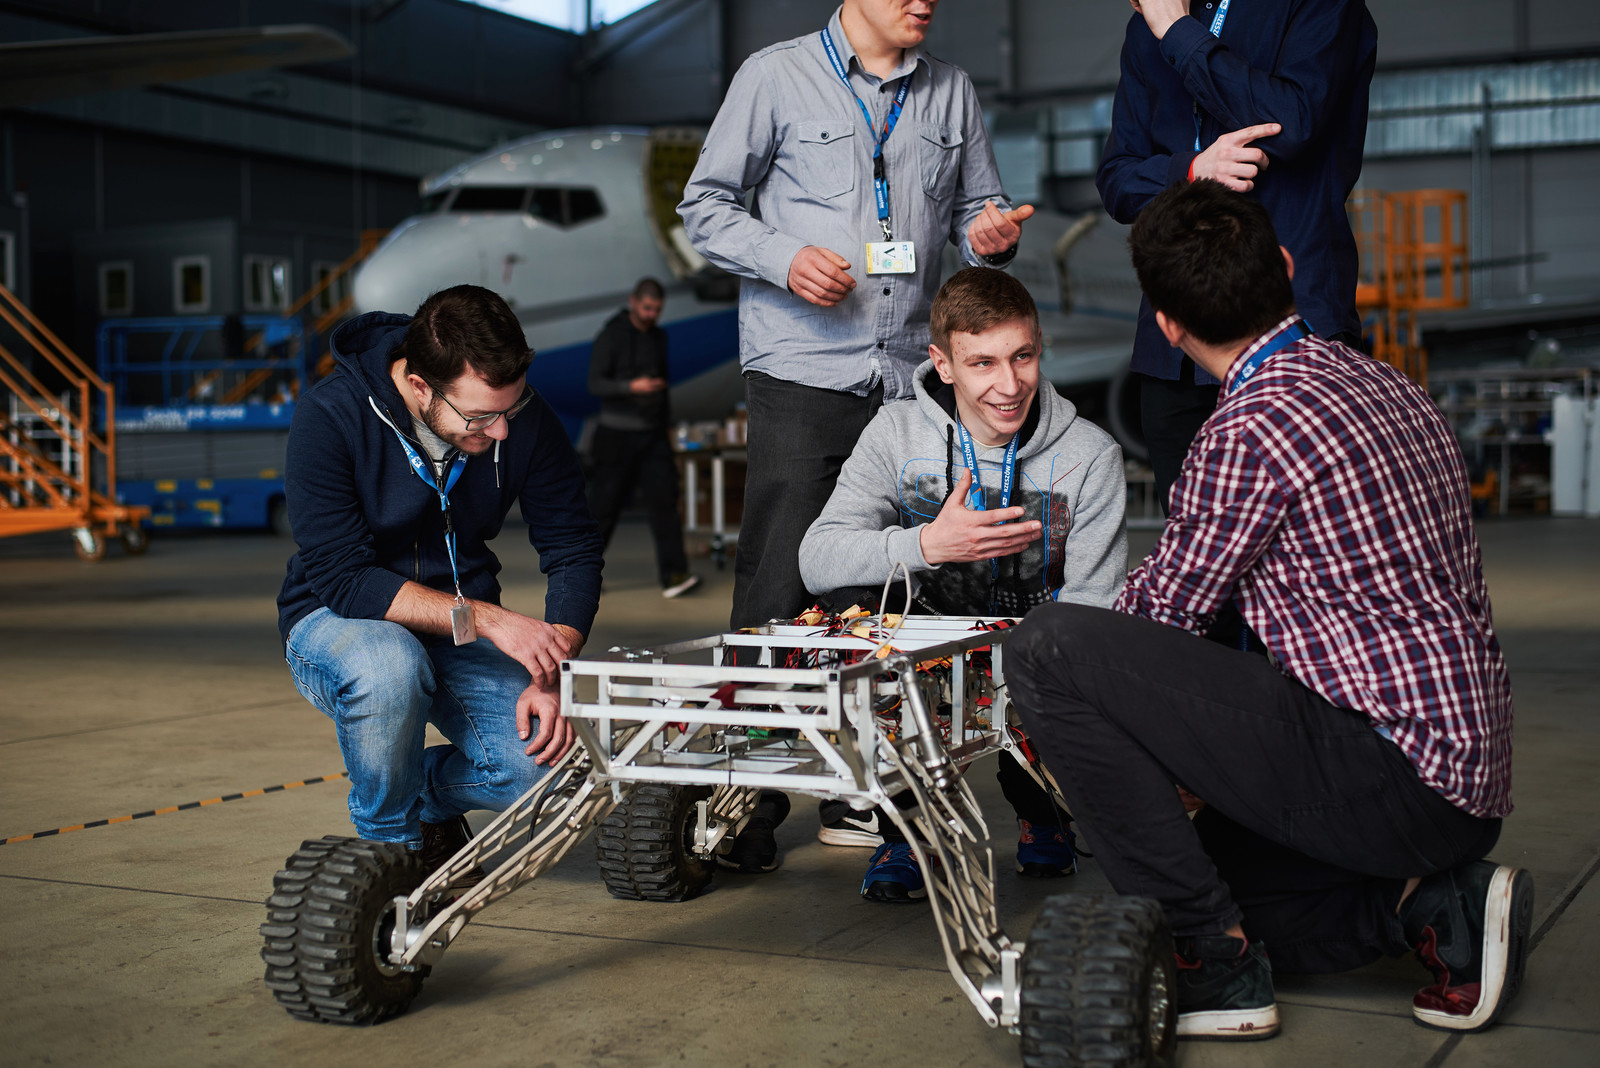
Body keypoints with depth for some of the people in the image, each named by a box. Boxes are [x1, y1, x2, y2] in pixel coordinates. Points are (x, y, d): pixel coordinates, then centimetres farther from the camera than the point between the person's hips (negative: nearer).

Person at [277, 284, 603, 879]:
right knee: (389, 665, -39)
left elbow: (574, 551, -6)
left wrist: (550, 677, -21)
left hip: (463, 629, 3)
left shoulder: (525, 419, -13)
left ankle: (426, 792, 14)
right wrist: (481, 617, -36)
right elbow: (341, 579, -27)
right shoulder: (329, 416, -24)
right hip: (337, 622, -3)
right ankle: (389, 844, -9)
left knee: (547, 759, -22)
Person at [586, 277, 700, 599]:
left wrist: (667, 428, 19)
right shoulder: (611, 336, -8)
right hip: (618, 436, -5)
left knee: (664, 500, -9)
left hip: (653, 437, 5)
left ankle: (674, 576, -15)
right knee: (604, 506, 1)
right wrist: (632, 387, -31)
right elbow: (596, 384, -16)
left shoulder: (658, 337, 11)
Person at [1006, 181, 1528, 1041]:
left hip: (1389, 770, -10)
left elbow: (1160, 614, -5)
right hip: (1471, 775, 10)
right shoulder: (1384, 386, 12)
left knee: (1048, 650, -15)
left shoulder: (1253, 429, -17)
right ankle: (1429, 902, 9)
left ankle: (1216, 967, -9)